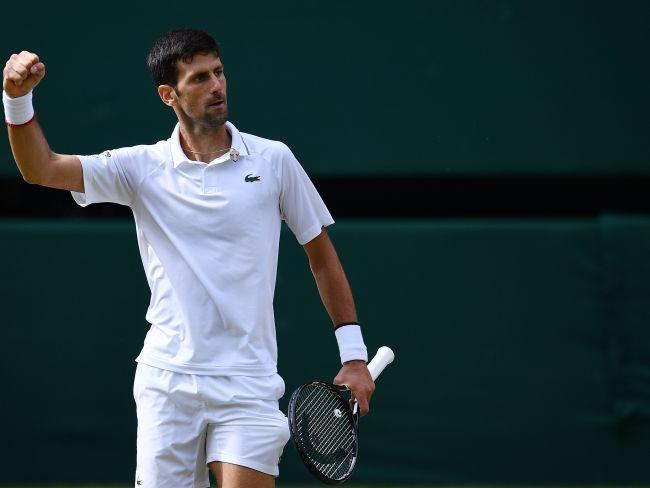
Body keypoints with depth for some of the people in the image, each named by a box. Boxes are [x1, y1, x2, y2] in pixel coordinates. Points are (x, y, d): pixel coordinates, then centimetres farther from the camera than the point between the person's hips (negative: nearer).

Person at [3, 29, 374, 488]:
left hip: (248, 384, -1)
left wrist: (354, 355, 6)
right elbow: (42, 169, -4)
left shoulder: (273, 159, 4)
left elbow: (321, 254, 11)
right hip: (168, 381, 1)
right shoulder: (143, 168, 4)